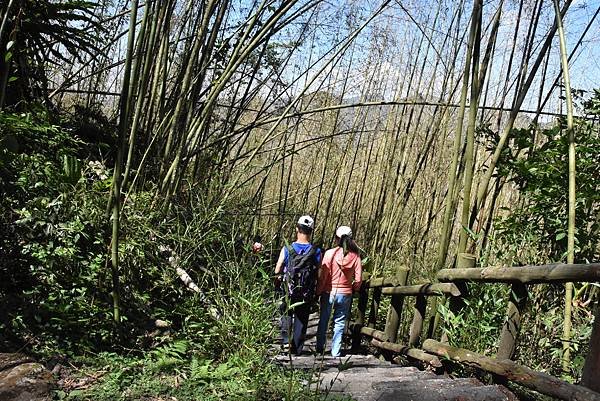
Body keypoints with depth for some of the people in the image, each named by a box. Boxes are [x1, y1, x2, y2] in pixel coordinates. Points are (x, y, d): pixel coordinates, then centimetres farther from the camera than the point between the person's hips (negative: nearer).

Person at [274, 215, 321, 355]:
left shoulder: (287, 249, -11)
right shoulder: (316, 252, -10)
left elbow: (277, 271, -7)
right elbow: (318, 274, -7)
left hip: (289, 291, 0)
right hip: (307, 293, 0)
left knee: (287, 313, 22)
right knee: (301, 320, 16)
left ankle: (286, 340, 5)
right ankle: (297, 348, 21)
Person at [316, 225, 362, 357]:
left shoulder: (330, 253, -13)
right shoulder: (355, 256, -7)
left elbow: (322, 276, -11)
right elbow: (358, 280, -6)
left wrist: (318, 292, 0)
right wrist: (353, 289, 14)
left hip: (329, 292, -1)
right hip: (345, 294, 1)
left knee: (323, 321, 17)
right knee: (340, 323, 13)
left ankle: (320, 348, 28)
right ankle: (336, 351, 16)